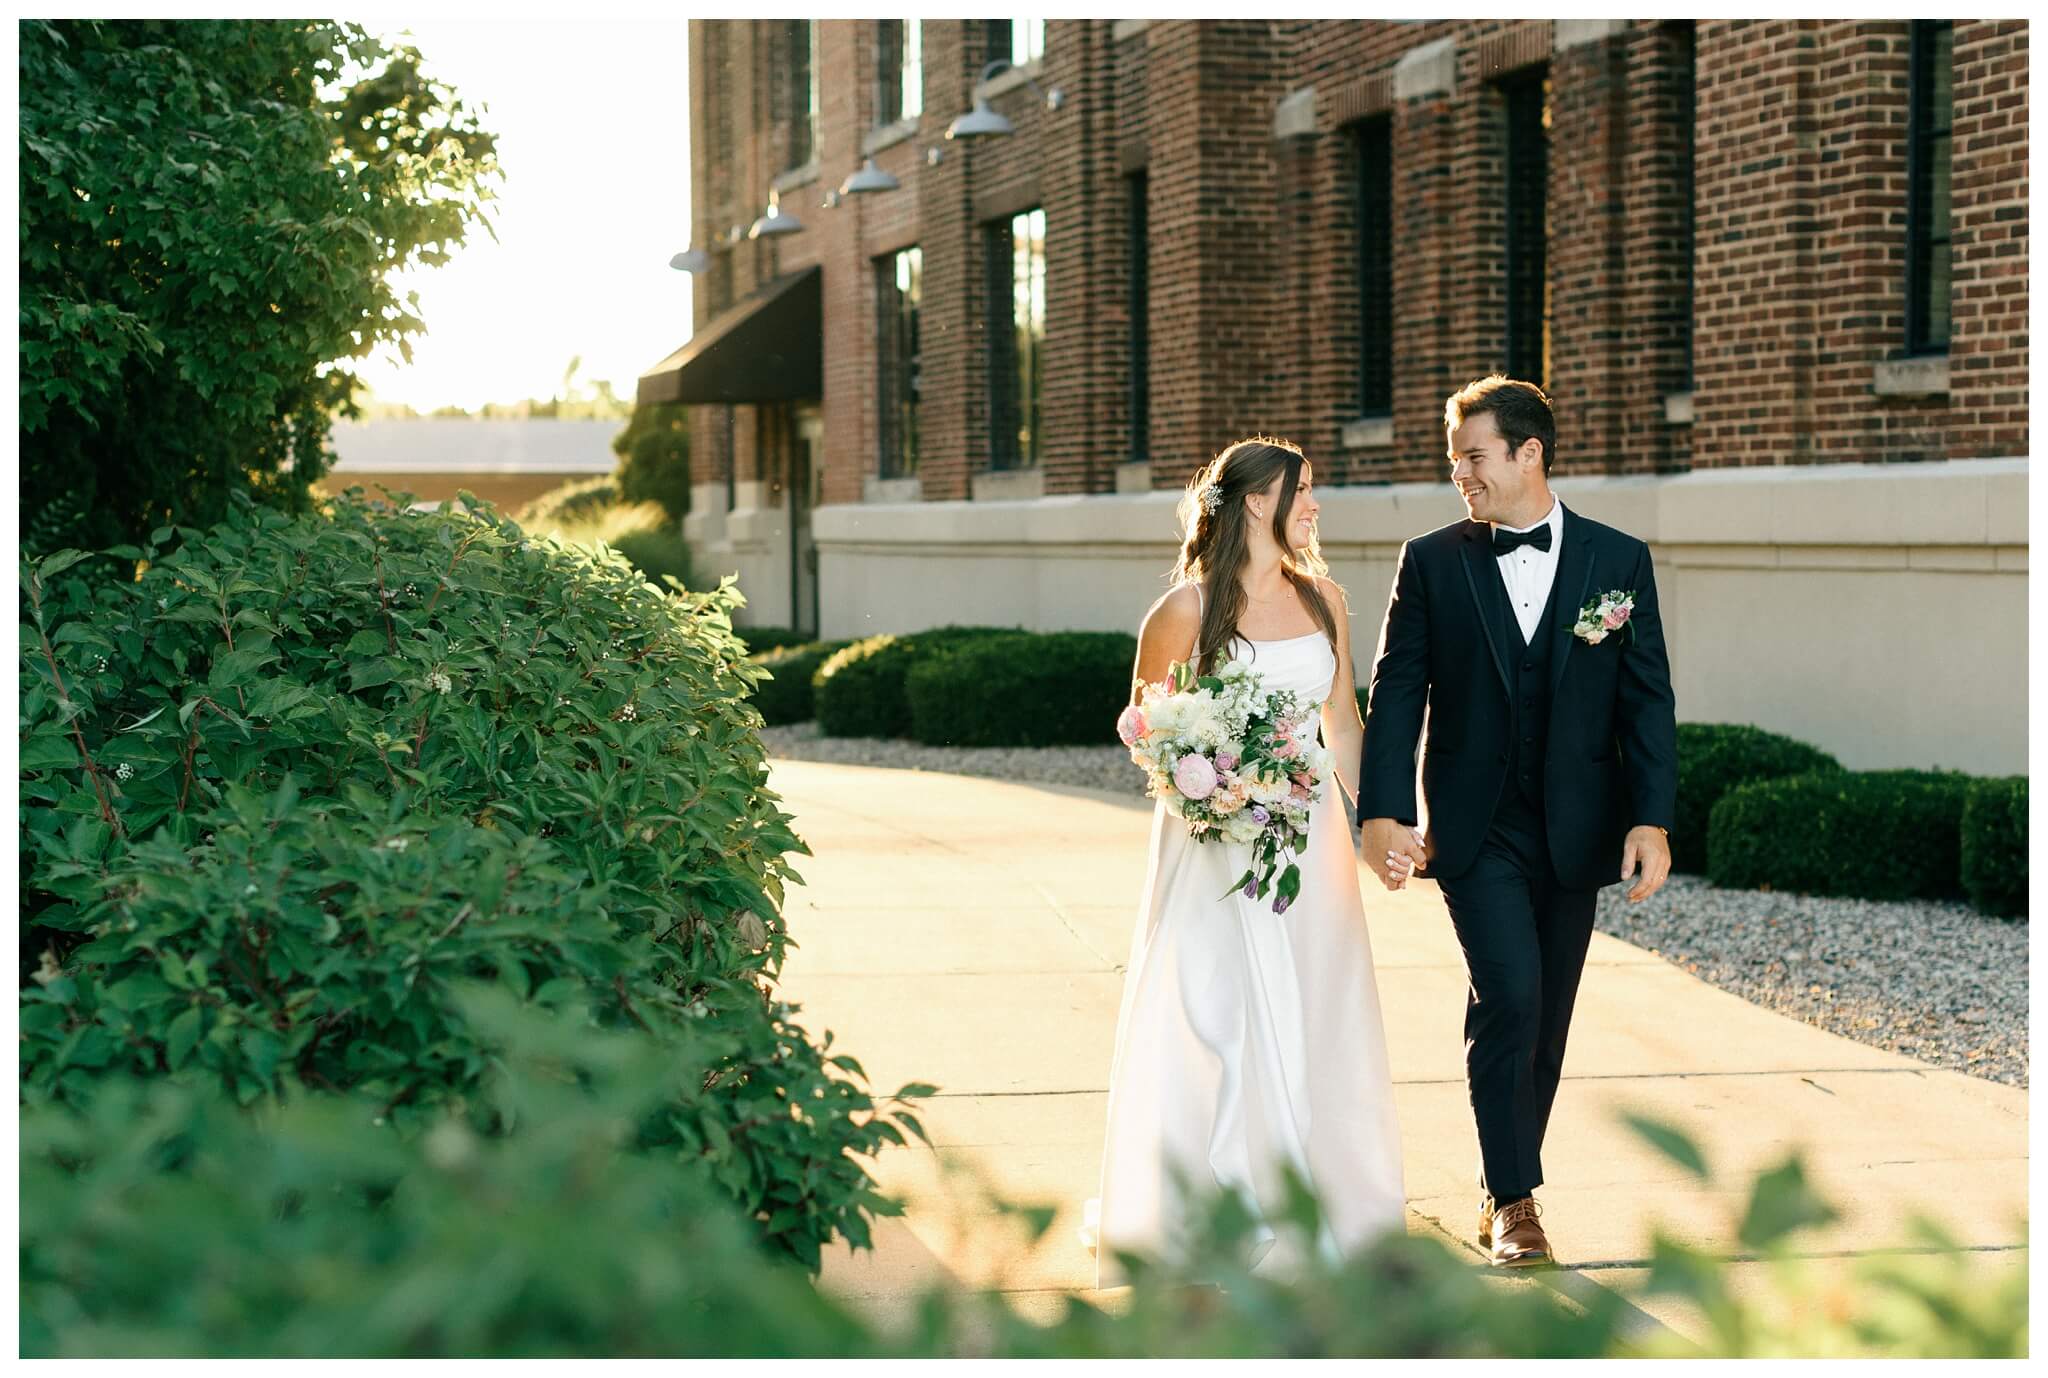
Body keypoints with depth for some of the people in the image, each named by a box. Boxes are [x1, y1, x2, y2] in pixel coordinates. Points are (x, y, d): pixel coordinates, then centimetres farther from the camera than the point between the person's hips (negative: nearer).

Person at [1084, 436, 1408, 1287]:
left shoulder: (1321, 599, 7)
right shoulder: (1189, 608, -8)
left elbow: (1342, 716, 14)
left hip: (1307, 826, 5)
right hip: (1215, 839, -5)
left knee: (1312, 1013, 8)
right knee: (1217, 1016, -4)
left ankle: (1315, 1197, 20)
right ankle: (1205, 1208, 6)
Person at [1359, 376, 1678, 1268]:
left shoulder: (1618, 561, 2)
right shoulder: (1432, 562, 1)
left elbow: (1647, 699, 1)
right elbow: (1397, 692, -2)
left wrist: (1652, 819, -9)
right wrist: (1384, 810, -14)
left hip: (1575, 828, 2)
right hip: (1475, 826, -2)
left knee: (1545, 1020, 8)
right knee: (1508, 994, -16)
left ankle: (1504, 1184, 23)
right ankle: (1513, 1200, -7)